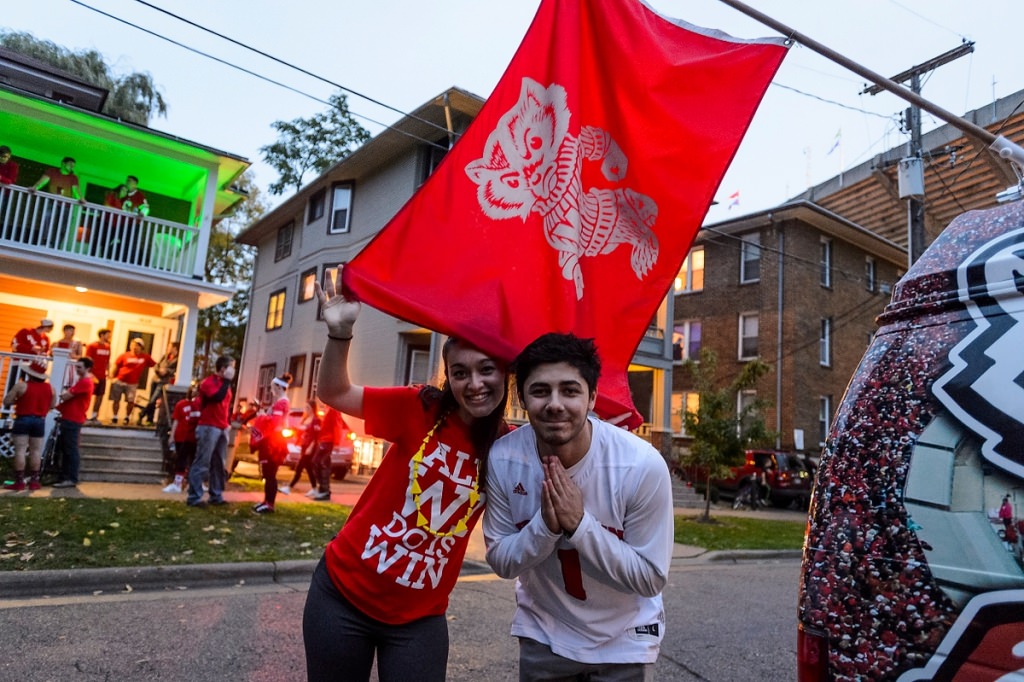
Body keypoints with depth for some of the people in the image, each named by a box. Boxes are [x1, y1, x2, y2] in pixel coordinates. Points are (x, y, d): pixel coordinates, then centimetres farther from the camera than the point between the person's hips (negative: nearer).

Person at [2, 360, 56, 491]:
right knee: (36, 451, 8)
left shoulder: (21, 385, -10)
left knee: (20, 450, -1)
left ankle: (19, 482, -1)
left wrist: (18, 400, 10)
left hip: (23, 419, -3)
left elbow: (6, 402, -7)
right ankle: (33, 481, 10)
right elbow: (52, 406, 9)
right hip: (40, 421, 4)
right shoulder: (49, 388, 2)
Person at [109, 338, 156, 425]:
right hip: (119, 381, 0)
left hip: (132, 384, 0)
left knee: (131, 401, -9)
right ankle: (114, 417, 23)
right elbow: (115, 366, 3)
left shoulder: (145, 357, 2)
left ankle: (127, 417, 13)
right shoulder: (124, 356, -1)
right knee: (116, 400, 7)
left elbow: (155, 365, 8)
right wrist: (112, 377, -3)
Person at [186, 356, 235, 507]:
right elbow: (218, 397, -26)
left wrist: (228, 422, 12)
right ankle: (194, 497, -1)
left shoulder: (224, 383, 18)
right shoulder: (208, 382, -8)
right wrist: (227, 381, -17)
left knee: (219, 464, 9)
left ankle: (216, 496, 15)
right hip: (208, 427, -8)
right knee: (202, 464, -6)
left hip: (222, 429, 8)